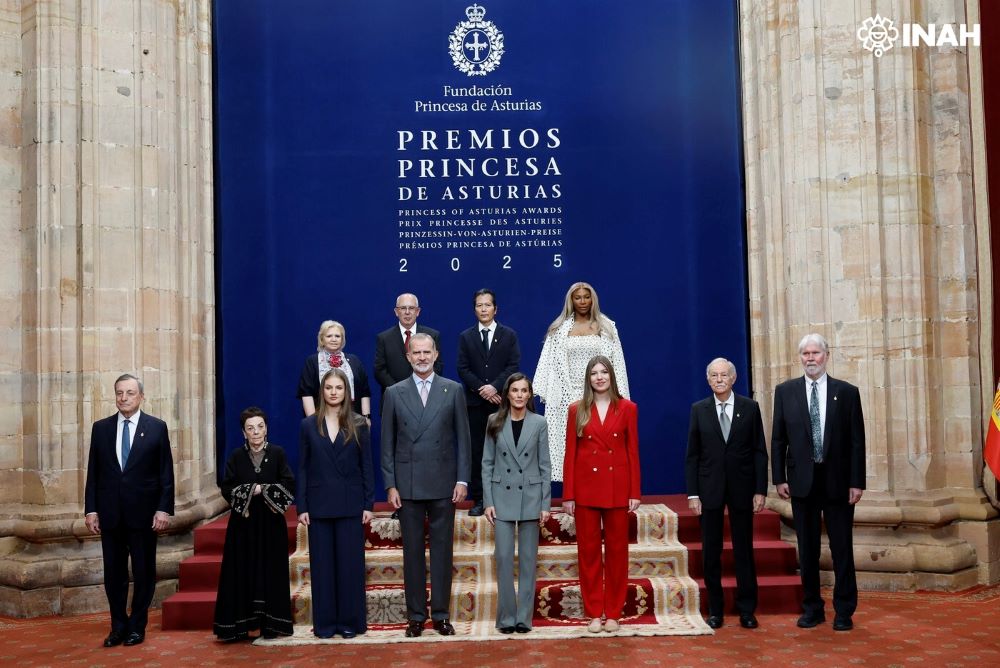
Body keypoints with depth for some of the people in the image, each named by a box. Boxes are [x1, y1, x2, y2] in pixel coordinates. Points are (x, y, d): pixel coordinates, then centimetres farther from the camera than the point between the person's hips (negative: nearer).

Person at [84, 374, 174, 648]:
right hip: (109, 513, 2)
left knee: (144, 572, 7)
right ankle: (118, 626, 21)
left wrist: (164, 509, -9)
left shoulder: (157, 427, -1)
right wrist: (91, 509, 0)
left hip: (143, 513, -2)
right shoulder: (101, 428, 6)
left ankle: (137, 626, 19)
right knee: (113, 573, 8)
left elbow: (166, 473, -2)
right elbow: (93, 472, 6)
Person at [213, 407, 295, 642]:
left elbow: (290, 484, -4)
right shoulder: (236, 456, 4)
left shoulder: (277, 453, 2)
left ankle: (270, 623, 9)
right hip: (243, 522, 1)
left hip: (271, 522, 0)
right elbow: (226, 488, -1)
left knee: (271, 571, 2)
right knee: (242, 573, 1)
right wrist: (249, 491, -14)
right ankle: (239, 624, 8)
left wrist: (264, 490, -14)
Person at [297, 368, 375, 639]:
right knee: (322, 564, 5)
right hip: (319, 504, 1)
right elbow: (303, 468, 5)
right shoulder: (309, 425, 4)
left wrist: (369, 504, -3)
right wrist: (301, 507, -1)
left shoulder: (358, 424, 2)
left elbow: (367, 466, 2)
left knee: (350, 563, 3)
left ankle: (350, 621, 12)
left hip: (350, 505, -1)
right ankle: (325, 622, 14)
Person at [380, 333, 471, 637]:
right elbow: (387, 443, 4)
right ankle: (416, 615, 16)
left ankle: (440, 614, 15)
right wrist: (390, 485, -2)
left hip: (443, 483, 0)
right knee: (412, 552, 6)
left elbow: (463, 438, 3)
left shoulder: (453, 390, 3)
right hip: (408, 484, 0)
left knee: (442, 550, 5)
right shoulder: (394, 393, 5)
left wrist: (462, 479, -3)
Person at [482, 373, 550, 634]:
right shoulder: (495, 422, 1)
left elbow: (544, 465, 1)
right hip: (502, 496, 0)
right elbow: (487, 463, 3)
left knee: (528, 558, 5)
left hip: (530, 496, 0)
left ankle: (524, 616, 13)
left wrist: (546, 503, -3)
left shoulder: (539, 423, 0)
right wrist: (488, 501, -3)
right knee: (504, 557, -1)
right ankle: (506, 616, 9)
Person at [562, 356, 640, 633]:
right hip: (586, 488, 0)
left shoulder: (627, 408, 3)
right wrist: (568, 495, -2)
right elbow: (570, 454, 2)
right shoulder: (577, 410, 3)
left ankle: (613, 613, 16)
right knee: (588, 550, 5)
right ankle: (594, 613, 15)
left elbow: (633, 452, 2)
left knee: (617, 550, 6)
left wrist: (635, 492, -3)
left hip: (617, 488, 0)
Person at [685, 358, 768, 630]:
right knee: (711, 552, 6)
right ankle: (715, 610, 16)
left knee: (744, 550, 5)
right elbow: (692, 455, 2)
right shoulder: (699, 410, 3)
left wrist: (760, 490, -5)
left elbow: (760, 452, 1)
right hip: (709, 489, 1)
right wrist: (692, 493, -4)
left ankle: (747, 610, 16)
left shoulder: (750, 407, 2)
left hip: (742, 488, 0)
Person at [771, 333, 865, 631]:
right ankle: (812, 607, 21)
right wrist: (779, 478, -1)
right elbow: (778, 439, 5)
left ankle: (844, 611, 17)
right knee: (807, 548, 9)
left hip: (838, 481, -1)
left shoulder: (847, 392, 1)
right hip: (802, 481, 1)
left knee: (842, 548, 5)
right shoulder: (785, 391, 4)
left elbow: (857, 441, 0)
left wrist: (857, 482, -6)